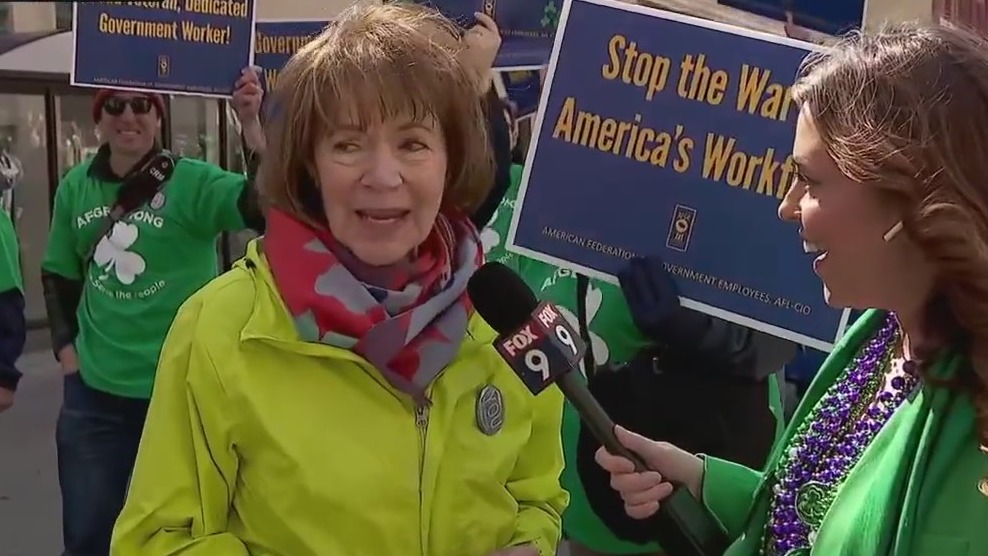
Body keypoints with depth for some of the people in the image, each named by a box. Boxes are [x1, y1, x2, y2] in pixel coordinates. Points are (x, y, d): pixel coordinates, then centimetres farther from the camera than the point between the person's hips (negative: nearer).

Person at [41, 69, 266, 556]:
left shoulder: (193, 182, -12)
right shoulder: (76, 186, 2)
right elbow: (58, 273, 14)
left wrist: (251, 124, -39)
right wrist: (66, 348, 5)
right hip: (94, 393, 4)